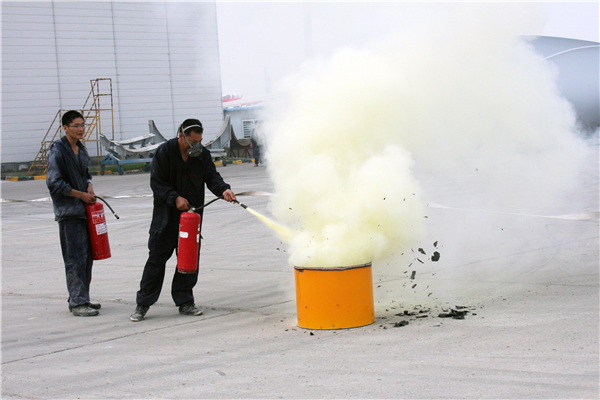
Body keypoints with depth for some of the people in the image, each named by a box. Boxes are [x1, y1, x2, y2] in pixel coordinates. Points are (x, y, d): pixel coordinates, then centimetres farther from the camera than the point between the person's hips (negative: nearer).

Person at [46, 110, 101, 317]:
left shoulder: (81, 149, 14)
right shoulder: (57, 151, -11)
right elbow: (54, 183, -15)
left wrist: (89, 186, 3)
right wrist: (82, 195, -11)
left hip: (84, 209, 8)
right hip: (68, 211, -8)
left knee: (87, 255, 11)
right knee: (76, 257, -10)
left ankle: (81, 299, 20)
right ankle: (77, 303, -7)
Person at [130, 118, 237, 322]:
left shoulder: (203, 154, 2)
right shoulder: (164, 152, -9)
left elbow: (212, 177, -5)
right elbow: (156, 182, -10)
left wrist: (223, 190, -26)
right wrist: (175, 198, -21)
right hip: (166, 216, -4)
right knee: (157, 258, -1)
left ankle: (184, 301, 18)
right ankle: (143, 304, 7)